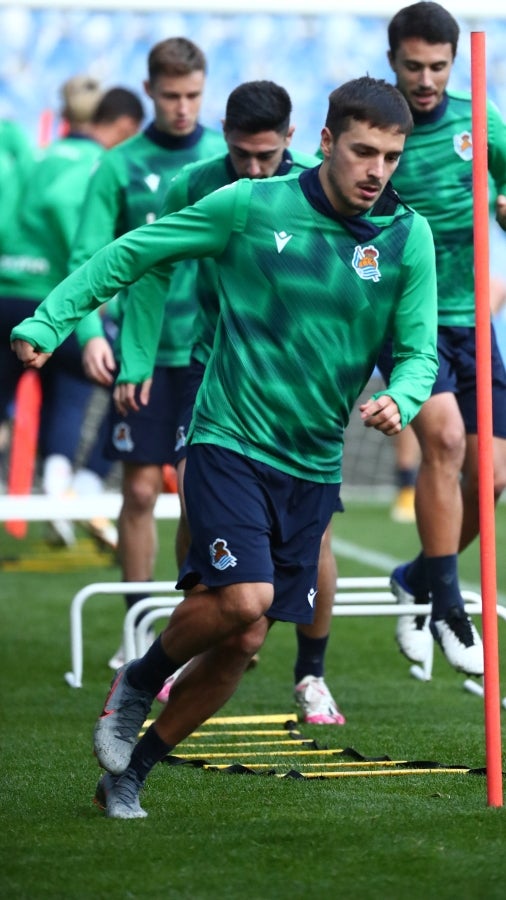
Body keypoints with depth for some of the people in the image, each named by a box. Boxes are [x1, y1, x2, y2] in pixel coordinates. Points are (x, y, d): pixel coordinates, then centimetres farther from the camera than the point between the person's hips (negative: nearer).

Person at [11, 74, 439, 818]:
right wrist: (50, 320, -4)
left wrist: (399, 400, -19)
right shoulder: (253, 206, -7)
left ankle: (129, 773, 20)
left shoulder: (408, 238, 0)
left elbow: (418, 352, 3)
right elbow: (134, 251, 1)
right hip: (231, 441, -4)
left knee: (241, 642, 2)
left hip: (313, 468, 4)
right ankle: (139, 681, 8)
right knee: (244, 597, -23)